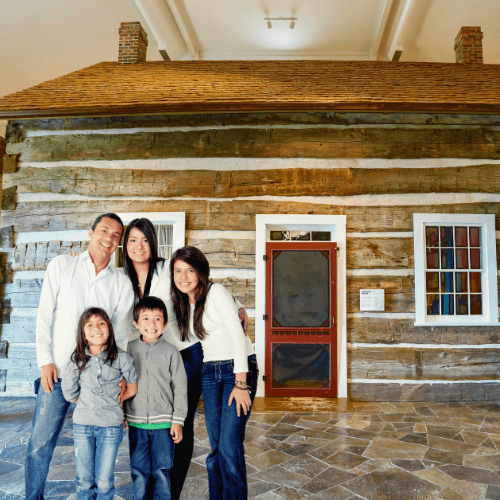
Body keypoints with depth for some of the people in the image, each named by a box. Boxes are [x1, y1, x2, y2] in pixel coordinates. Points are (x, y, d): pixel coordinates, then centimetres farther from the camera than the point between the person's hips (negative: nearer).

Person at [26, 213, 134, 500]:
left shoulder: (122, 283, 6)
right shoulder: (62, 266, 5)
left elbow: (122, 333, 5)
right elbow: (45, 314, 2)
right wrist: (45, 359, -5)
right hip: (58, 370, 0)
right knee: (41, 442, 2)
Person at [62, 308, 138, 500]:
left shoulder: (121, 358, -7)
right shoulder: (77, 360, -3)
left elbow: (132, 388, 6)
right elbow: (69, 393, 7)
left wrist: (113, 401, 7)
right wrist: (89, 404, 6)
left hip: (111, 426, -1)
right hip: (82, 424, 2)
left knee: (104, 482, 6)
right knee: (84, 481, 12)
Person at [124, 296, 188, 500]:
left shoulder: (171, 352, -4)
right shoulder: (129, 349, 2)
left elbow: (180, 388, -2)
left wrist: (178, 421, -4)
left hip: (163, 423, -2)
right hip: (136, 422, 2)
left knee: (161, 470, 6)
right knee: (139, 470, 11)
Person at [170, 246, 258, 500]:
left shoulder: (216, 292, -14)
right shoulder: (183, 302, 8)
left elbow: (238, 336, -17)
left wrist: (240, 384, -19)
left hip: (239, 368, -6)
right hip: (209, 372, 6)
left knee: (230, 446, -10)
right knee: (215, 447, 6)